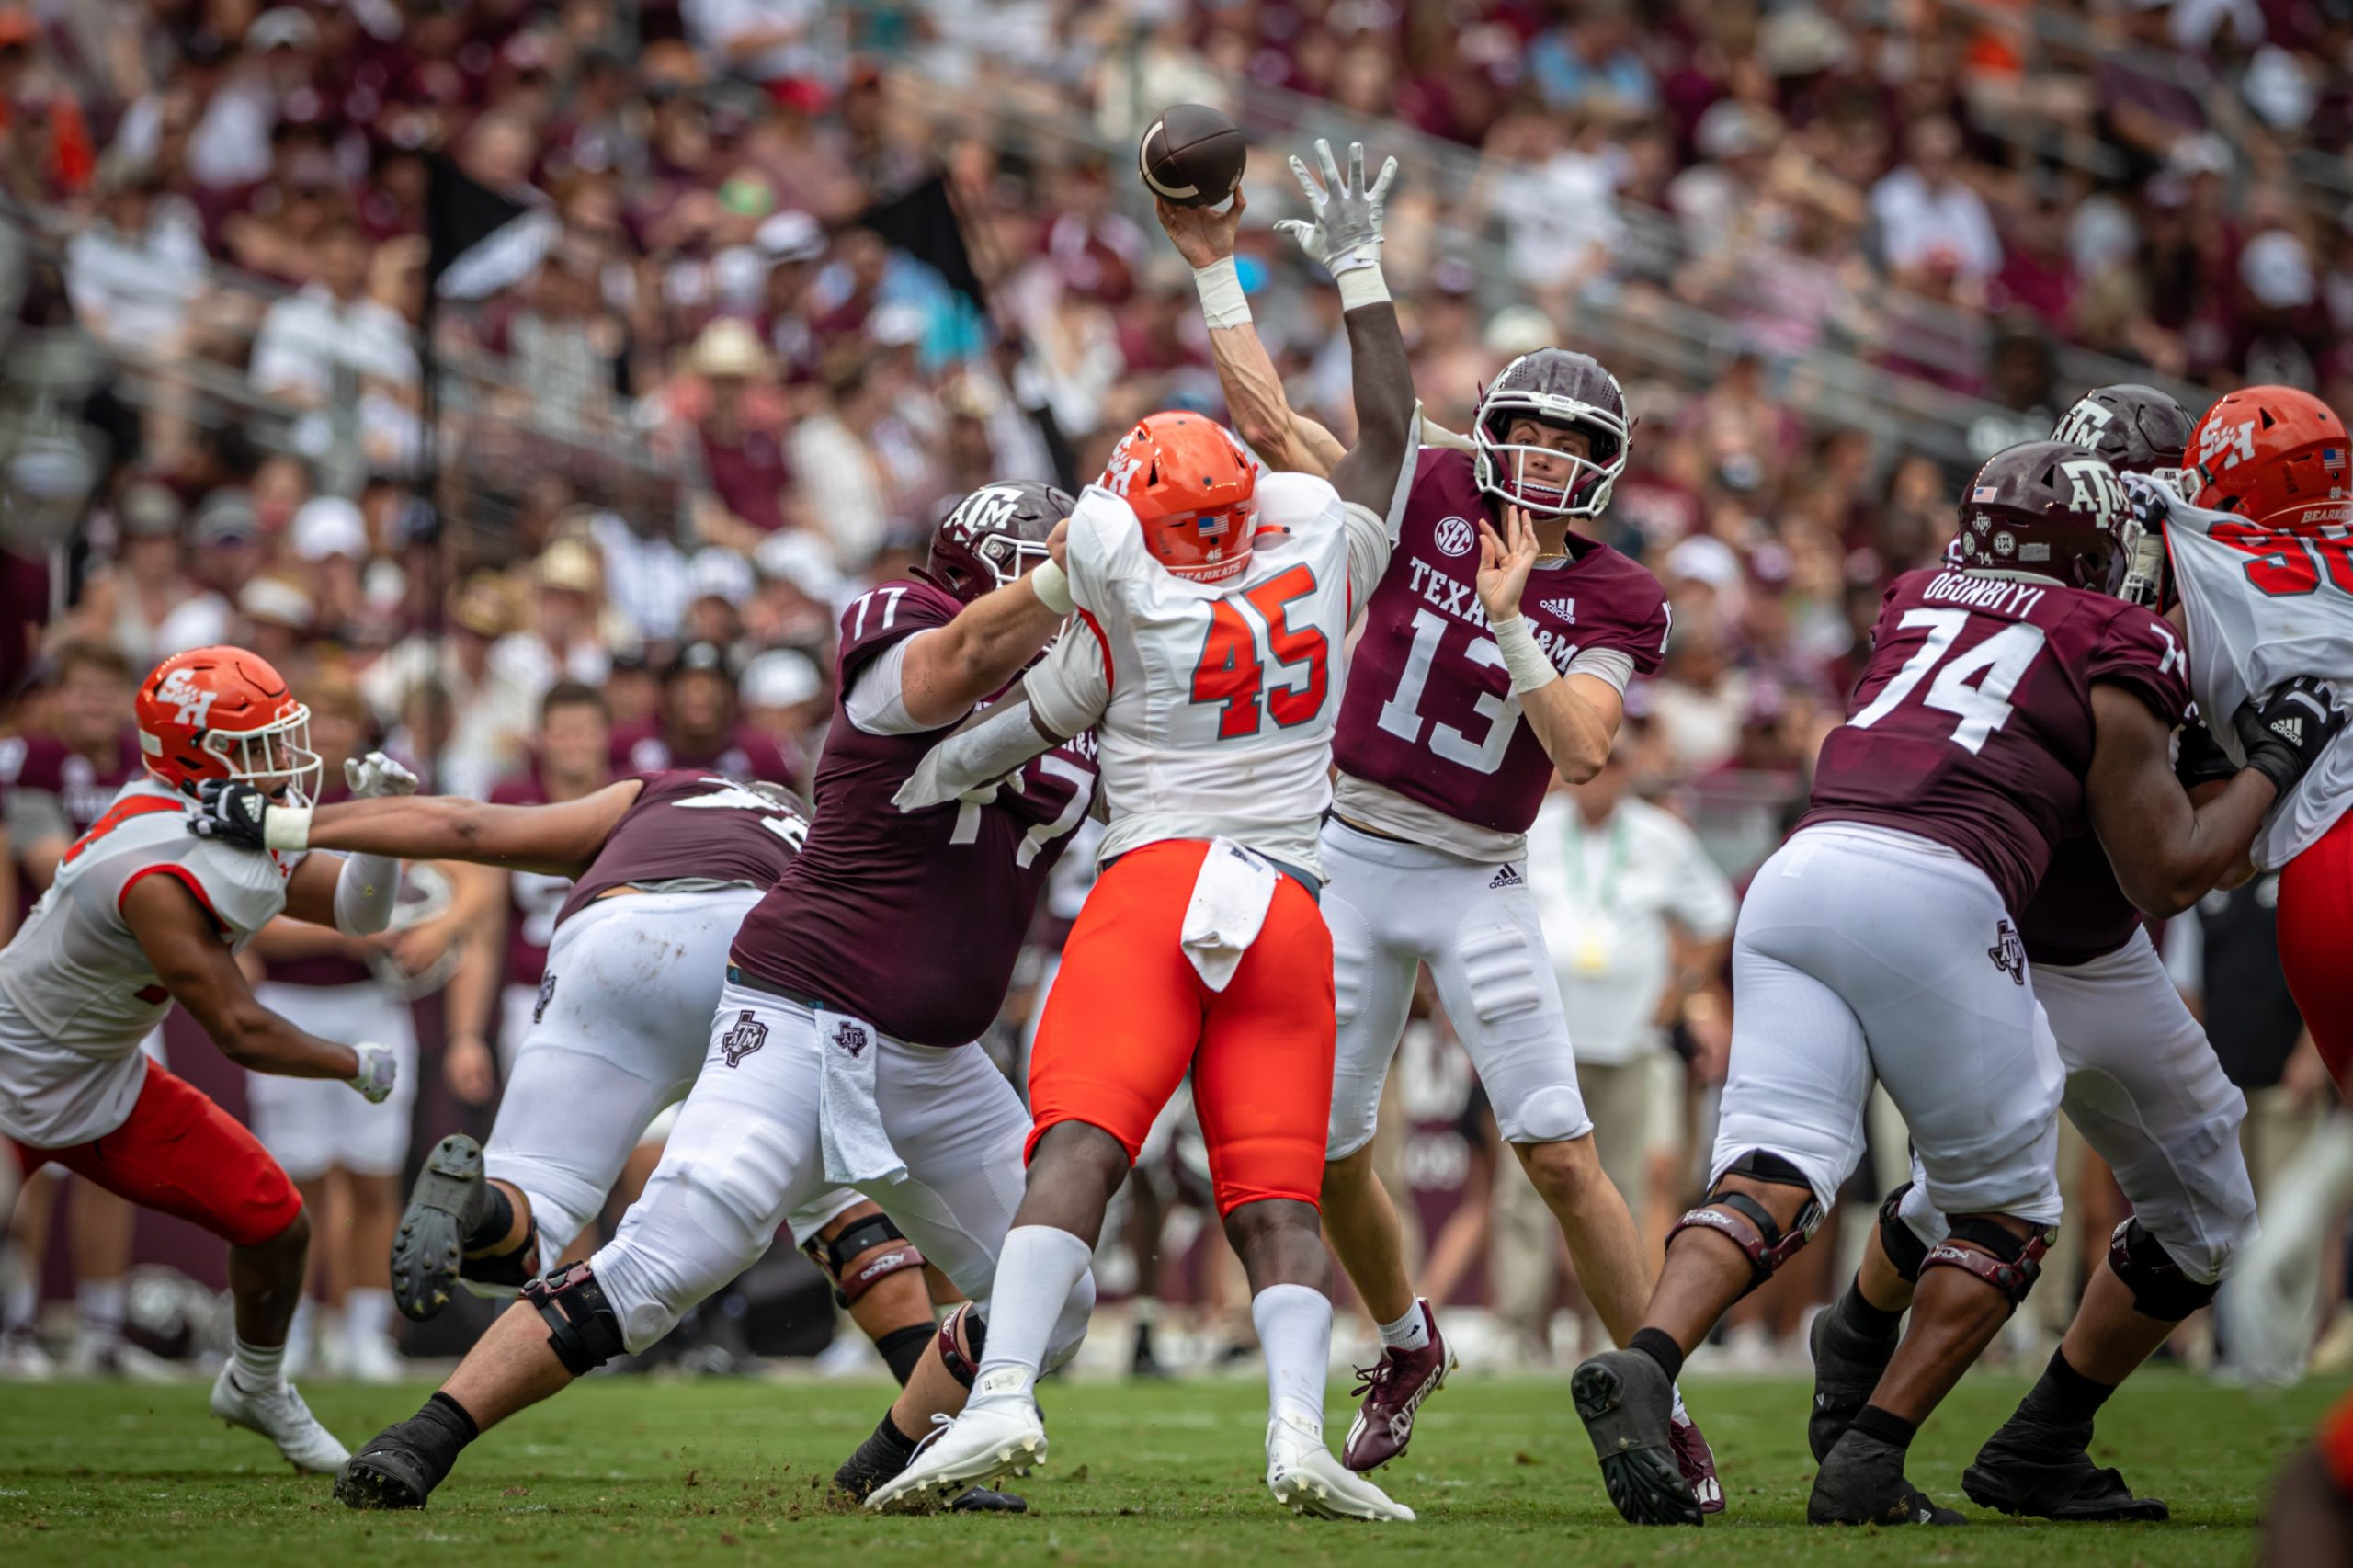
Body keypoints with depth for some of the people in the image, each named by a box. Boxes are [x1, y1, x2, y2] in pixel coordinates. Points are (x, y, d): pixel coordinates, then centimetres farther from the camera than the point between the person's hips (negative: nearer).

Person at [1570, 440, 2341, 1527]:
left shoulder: (1915, 606, 28)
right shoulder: (2109, 661, 13)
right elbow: (2167, 875, 16)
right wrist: (2275, 763, 28)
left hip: (1798, 870, 5)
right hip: (1930, 897, -5)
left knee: (1771, 1172, -4)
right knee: (2005, 1209, 12)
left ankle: (1643, 1363, -32)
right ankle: (1868, 1466, 1)